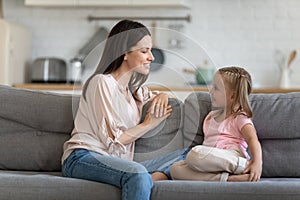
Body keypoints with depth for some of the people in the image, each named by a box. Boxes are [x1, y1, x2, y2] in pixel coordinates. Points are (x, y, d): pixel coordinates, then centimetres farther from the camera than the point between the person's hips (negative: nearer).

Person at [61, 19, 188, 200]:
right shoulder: (103, 82, -5)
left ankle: (155, 178, -32)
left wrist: (162, 97, 16)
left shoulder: (133, 88, 20)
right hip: (83, 157, -8)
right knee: (138, 173, -41)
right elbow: (112, 141, -11)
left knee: (187, 155, -8)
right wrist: (149, 124, -3)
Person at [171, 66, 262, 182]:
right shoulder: (211, 116, 31)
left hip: (232, 158, -7)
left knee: (196, 153, -36)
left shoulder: (240, 118, 7)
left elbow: (252, 139, -9)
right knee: (175, 169, -19)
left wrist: (257, 163, -27)